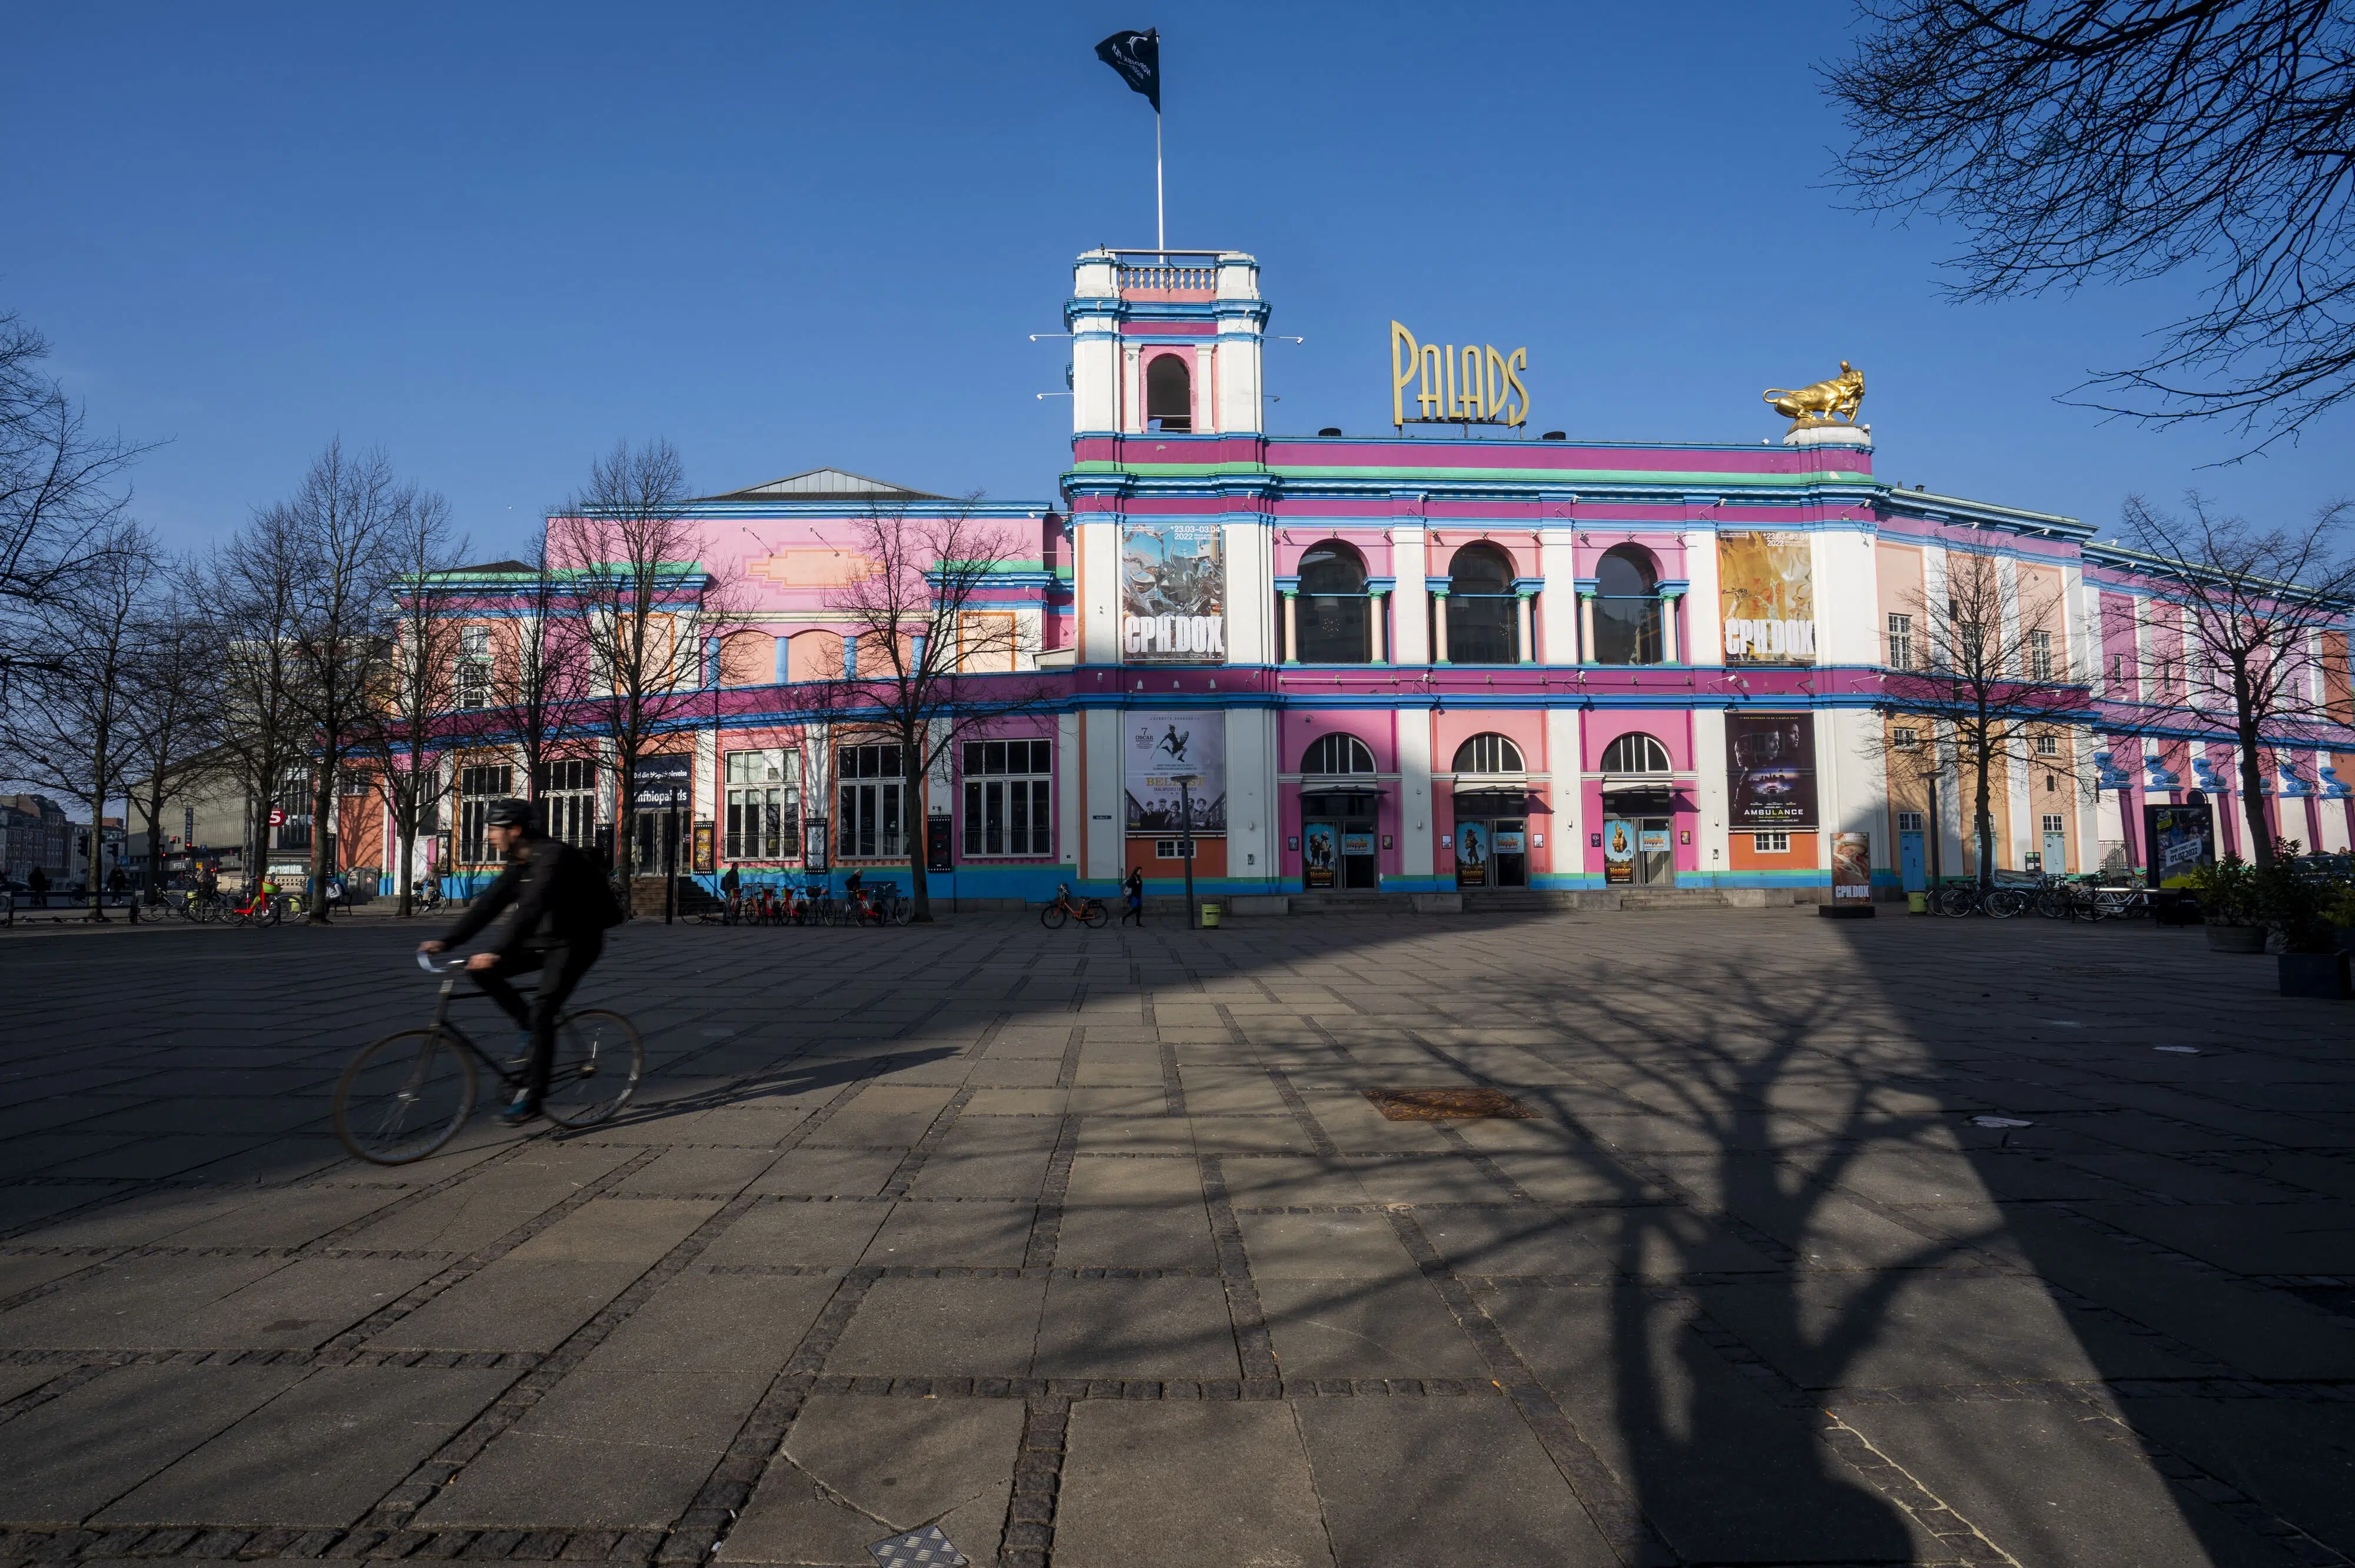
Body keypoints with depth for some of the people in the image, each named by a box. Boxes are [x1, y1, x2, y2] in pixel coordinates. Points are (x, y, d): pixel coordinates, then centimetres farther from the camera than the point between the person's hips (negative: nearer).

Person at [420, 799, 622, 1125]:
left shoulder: (553, 857, -24)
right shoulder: (517, 862, 5)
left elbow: (531, 909, -34)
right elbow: (489, 903, 3)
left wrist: (498, 953, -42)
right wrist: (447, 942, -6)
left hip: (577, 942, -9)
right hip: (545, 938, 9)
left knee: (542, 1011, -16)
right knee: (483, 971, -6)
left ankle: (532, 1096, -6)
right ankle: (532, 1028, 6)